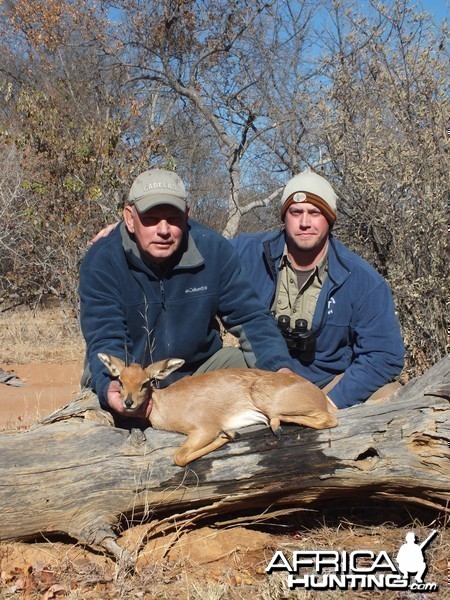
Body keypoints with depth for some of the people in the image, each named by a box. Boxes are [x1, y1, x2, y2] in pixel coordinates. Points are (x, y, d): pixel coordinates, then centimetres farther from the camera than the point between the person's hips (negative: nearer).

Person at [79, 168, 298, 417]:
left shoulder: (213, 250, -12)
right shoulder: (101, 261, -18)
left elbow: (250, 317, -10)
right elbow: (104, 339, -23)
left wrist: (281, 368, -28)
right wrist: (109, 387, -46)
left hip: (199, 367, 3)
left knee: (261, 365, -16)